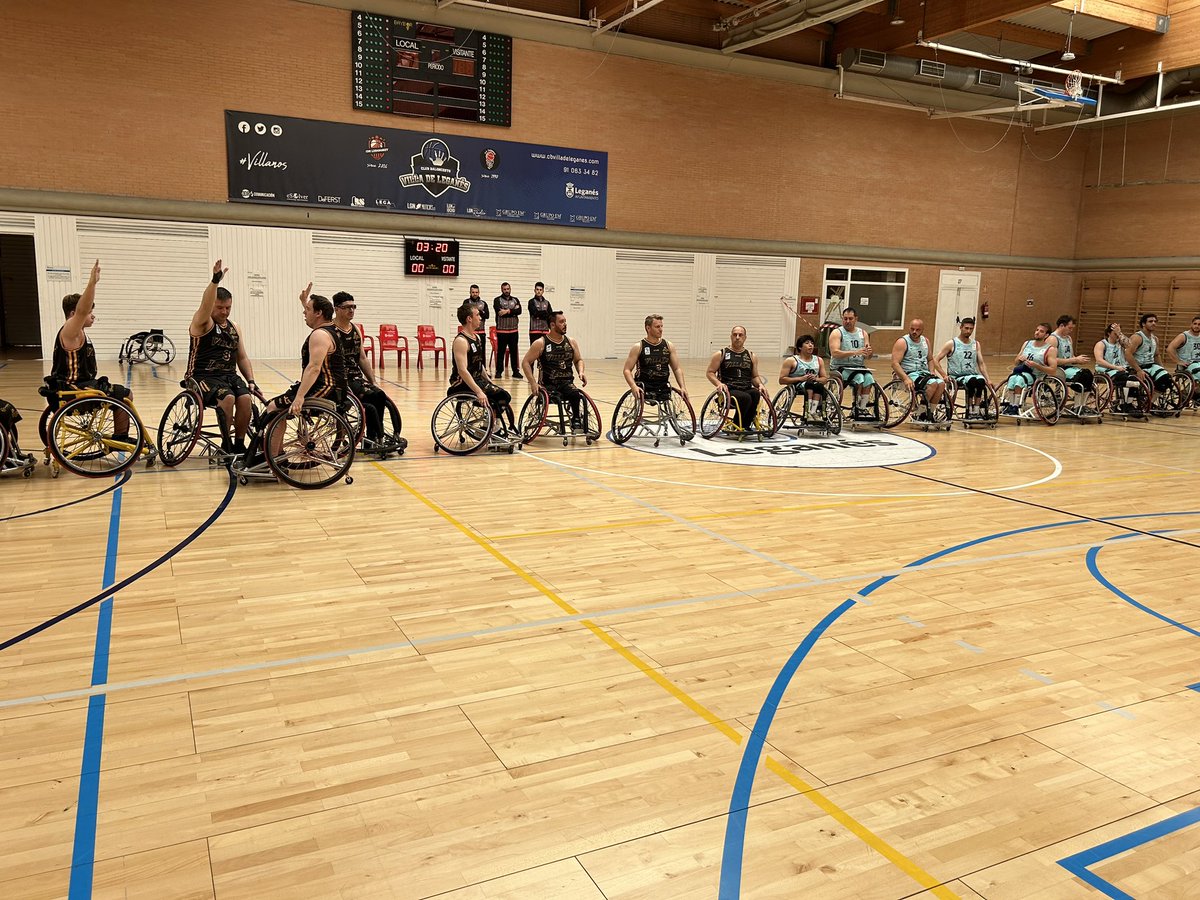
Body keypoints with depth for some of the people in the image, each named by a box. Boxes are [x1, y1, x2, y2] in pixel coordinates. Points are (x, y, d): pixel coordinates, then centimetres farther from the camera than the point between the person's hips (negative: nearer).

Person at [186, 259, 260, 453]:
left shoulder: (234, 328, 15)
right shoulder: (202, 323, -3)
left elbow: (242, 357, 17)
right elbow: (205, 305, -25)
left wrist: (251, 381, 2)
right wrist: (215, 280, -40)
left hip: (229, 375, 5)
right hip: (204, 377, -5)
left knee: (245, 398, -24)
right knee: (228, 398, -32)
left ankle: (239, 444, -9)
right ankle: (226, 445, -15)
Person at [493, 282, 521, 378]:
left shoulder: (515, 300, 13)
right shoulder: (497, 300, 2)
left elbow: (519, 311, -5)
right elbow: (499, 312, -15)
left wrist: (507, 311, -15)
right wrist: (513, 312, -10)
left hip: (513, 330, 3)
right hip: (501, 330, -3)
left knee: (514, 351, 6)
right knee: (500, 351, 0)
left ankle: (515, 371, 12)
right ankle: (499, 371, 6)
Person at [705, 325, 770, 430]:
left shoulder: (751, 357, 18)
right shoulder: (721, 354, 9)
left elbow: (754, 376, 23)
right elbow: (709, 373, 7)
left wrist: (760, 384, 0)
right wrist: (719, 383, -13)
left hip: (747, 389, 4)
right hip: (729, 390, -3)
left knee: (755, 394, -33)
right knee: (746, 398, -35)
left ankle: (745, 426, -19)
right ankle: (737, 427, -16)